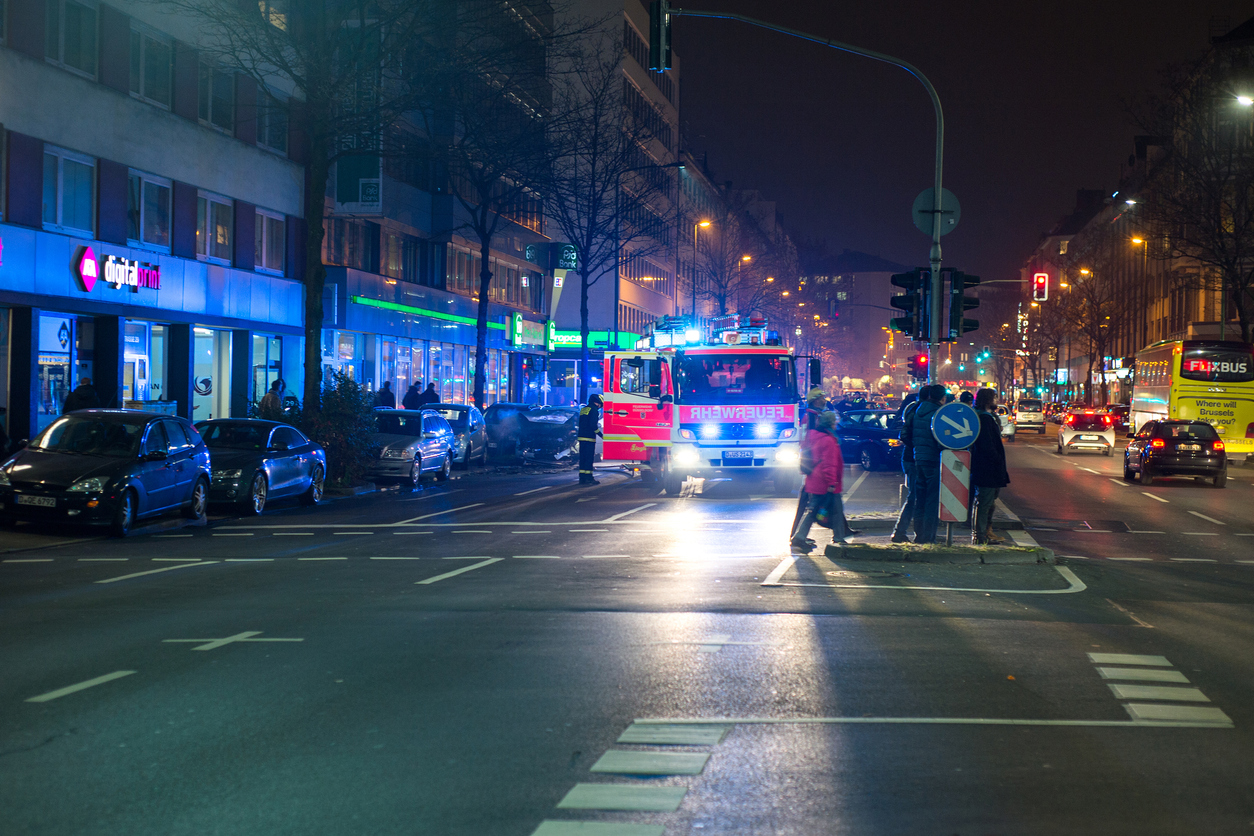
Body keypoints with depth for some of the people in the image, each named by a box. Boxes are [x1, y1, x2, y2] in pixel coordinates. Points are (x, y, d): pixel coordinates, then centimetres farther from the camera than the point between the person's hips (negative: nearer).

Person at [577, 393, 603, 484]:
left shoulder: (583, 409, 18)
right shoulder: (594, 410, -9)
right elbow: (593, 425, -17)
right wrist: (600, 434, -9)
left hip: (581, 436, 8)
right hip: (589, 438, -8)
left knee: (582, 458, 9)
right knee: (589, 458, -6)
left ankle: (582, 478, 9)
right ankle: (588, 478, -7)